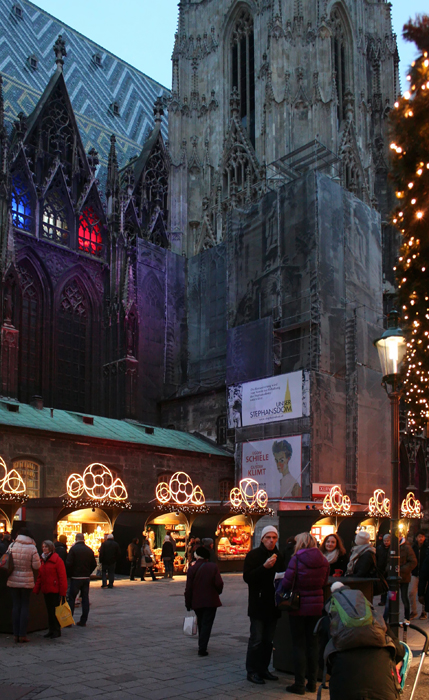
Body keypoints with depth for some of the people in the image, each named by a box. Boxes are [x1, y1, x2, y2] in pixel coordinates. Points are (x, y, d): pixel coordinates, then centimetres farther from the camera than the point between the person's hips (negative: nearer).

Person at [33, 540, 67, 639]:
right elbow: (40, 576, 14)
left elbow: (62, 577, -13)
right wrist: (36, 589, 5)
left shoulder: (57, 560, -11)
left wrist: (63, 592, -16)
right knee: (49, 610, 12)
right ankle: (51, 630, 21)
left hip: (54, 590, -7)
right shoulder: (43, 560, 12)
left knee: (55, 611, -1)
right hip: (45, 590, 7)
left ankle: (56, 631, 8)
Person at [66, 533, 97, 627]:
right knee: (85, 599, 8)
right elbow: (94, 564, 6)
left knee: (71, 598, 3)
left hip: (75, 577, -4)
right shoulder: (89, 550, 4)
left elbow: (68, 564, -12)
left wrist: (69, 574, 2)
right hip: (86, 578, 4)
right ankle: (83, 621, 9)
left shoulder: (73, 549, -9)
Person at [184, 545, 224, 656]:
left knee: (201, 624, 19)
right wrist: (218, 592, 12)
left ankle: (201, 646, 29)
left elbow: (188, 589, -3)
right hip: (211, 601, -2)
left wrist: (188, 604, 6)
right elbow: (219, 584, -10)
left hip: (197, 602, 2)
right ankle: (202, 649, -10)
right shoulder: (213, 567, -5)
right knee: (207, 624, -1)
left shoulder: (192, 569, -4)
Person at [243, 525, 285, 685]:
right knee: (256, 639, -5)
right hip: (258, 604, -6)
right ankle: (252, 671, 4)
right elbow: (247, 577, -15)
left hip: (273, 605, 6)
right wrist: (264, 567, -24)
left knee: (268, 640, 11)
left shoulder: (278, 556, 11)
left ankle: (263, 669, 21)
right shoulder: (253, 555, -6)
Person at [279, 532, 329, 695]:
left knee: (299, 644, 4)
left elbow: (286, 584, -16)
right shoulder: (323, 560, -1)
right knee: (313, 643, 14)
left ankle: (299, 684, 7)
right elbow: (324, 583, 8)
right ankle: (312, 682, 20)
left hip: (299, 607, -4)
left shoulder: (296, 559, -15)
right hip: (316, 606, 4)